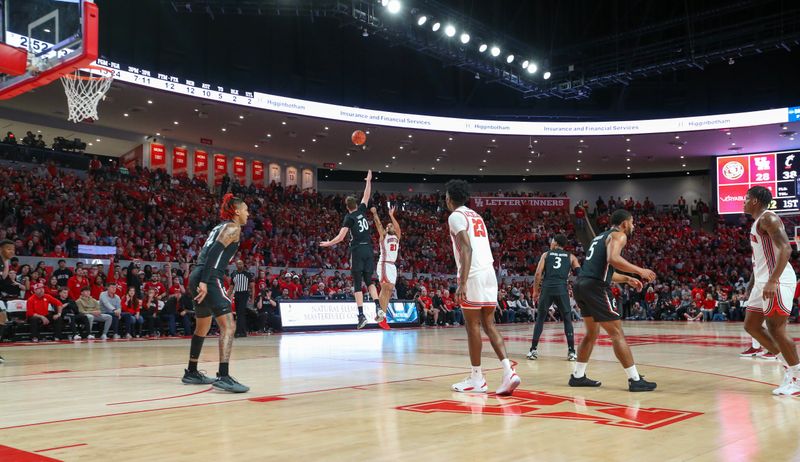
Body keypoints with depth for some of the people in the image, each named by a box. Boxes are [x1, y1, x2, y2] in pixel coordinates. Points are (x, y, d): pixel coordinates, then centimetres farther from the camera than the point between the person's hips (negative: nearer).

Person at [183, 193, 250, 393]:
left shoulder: (221, 227, 24)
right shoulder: (233, 228, -3)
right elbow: (214, 252, -16)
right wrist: (205, 281, -23)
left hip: (198, 278, 10)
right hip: (208, 279, -10)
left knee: (202, 327, 22)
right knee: (228, 326, -15)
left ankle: (191, 372, 32)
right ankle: (223, 376, -24)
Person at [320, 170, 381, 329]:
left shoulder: (349, 217, -3)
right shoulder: (362, 210, 9)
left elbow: (340, 237, -8)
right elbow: (367, 195, 26)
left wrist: (328, 244, 7)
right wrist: (368, 181, 36)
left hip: (357, 250, -5)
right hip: (369, 249, 5)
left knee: (357, 284, 1)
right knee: (369, 281, 14)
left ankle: (361, 315, -5)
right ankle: (378, 308, -4)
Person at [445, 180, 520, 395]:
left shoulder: (455, 216, -4)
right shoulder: (476, 216, 23)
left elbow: (466, 249, -16)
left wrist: (462, 283, -20)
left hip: (474, 275, -8)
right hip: (490, 272, 8)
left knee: (473, 325, 1)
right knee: (489, 324, 9)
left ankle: (477, 379, 8)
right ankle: (508, 371, -4)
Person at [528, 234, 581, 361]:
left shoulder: (546, 254, 14)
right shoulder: (570, 257, 16)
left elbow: (538, 273, 4)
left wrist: (535, 291, 10)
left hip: (547, 289, 0)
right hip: (562, 290, 0)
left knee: (540, 319, 12)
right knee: (567, 320, 11)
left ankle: (533, 350, 10)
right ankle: (571, 352, 4)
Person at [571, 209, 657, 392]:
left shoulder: (601, 236, 28)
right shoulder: (619, 235, 1)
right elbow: (613, 259, -21)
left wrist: (627, 279, 33)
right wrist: (639, 270, -15)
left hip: (581, 284, 9)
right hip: (595, 287, -9)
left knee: (592, 332, 21)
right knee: (617, 333, -5)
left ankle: (578, 376, 24)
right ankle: (635, 380, -3)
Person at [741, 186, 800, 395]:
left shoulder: (768, 218, -11)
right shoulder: (757, 222, 20)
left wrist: (772, 281, -30)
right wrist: (753, 282, 27)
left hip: (777, 282, -11)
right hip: (763, 282, 11)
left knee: (775, 328, -10)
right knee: (751, 325, 11)